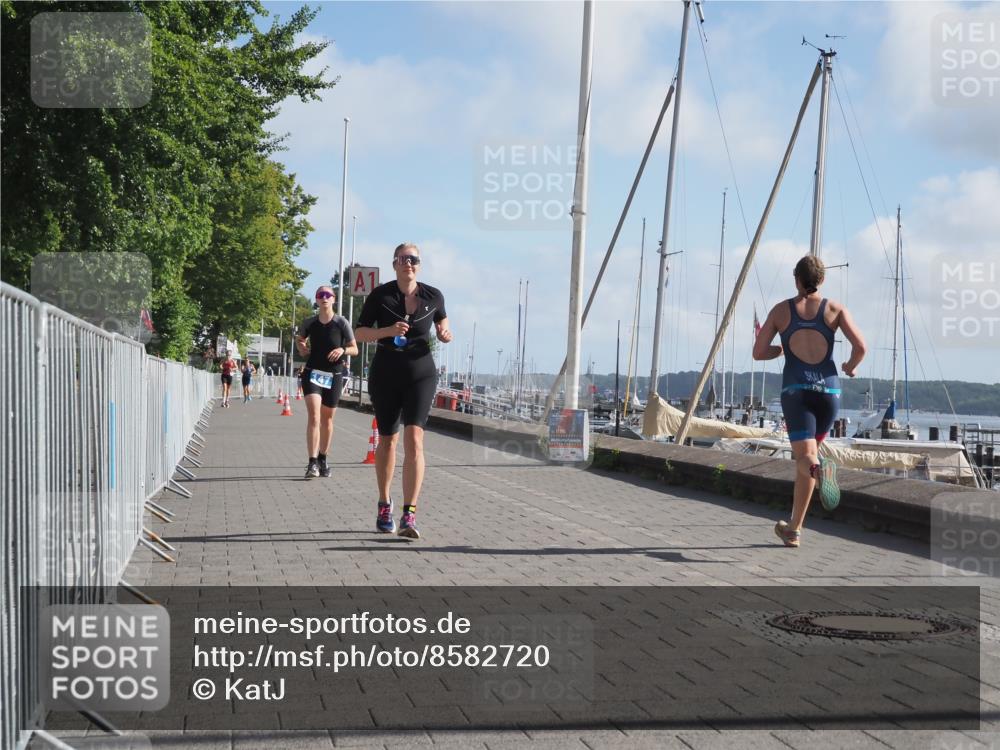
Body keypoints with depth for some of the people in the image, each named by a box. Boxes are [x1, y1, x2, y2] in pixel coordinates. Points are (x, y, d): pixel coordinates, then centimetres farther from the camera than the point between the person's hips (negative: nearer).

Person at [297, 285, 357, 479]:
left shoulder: (341, 323, -5)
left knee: (327, 419, 11)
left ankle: (323, 460, 26)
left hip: (333, 376, 0)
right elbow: (300, 339, 23)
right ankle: (312, 463, -21)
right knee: (313, 416, -16)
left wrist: (343, 349, -19)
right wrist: (301, 346, 2)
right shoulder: (310, 323, 1)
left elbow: (355, 349, 1)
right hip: (312, 373, 0)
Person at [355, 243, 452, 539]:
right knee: (387, 440, 12)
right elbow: (360, 333, -2)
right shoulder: (380, 295, -4)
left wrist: (445, 335, -5)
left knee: (414, 439, -17)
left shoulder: (433, 296, 1)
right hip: (385, 377, 0)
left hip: (421, 375, 0)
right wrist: (387, 331, -20)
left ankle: (409, 516, -21)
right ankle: (384, 506, 32)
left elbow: (441, 324, 18)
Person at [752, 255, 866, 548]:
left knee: (805, 457, -10)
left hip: (795, 389, -2)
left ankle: (820, 469, -50)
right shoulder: (835, 309, 6)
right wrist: (850, 367, 18)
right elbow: (860, 347, -3)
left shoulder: (781, 310, 7)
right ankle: (793, 529, 18)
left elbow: (758, 353, 5)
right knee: (807, 452, 16)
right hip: (828, 388, 2)